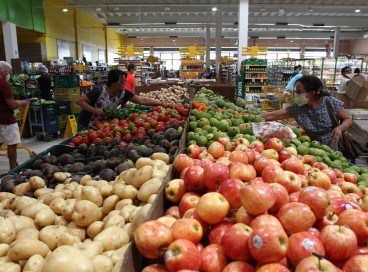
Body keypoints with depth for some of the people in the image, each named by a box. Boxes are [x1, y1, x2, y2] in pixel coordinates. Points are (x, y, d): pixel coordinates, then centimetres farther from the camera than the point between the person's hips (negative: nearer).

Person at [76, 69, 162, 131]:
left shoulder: (123, 93, -13)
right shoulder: (99, 90, -26)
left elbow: (142, 100, -16)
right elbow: (80, 101, -21)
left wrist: (161, 103, -22)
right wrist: (96, 110, -32)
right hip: (87, 125, -4)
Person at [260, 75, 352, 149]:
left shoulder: (331, 103, -12)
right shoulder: (297, 108, -11)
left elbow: (348, 119, -1)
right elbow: (272, 116, -13)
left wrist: (340, 128, -21)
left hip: (331, 150, -1)